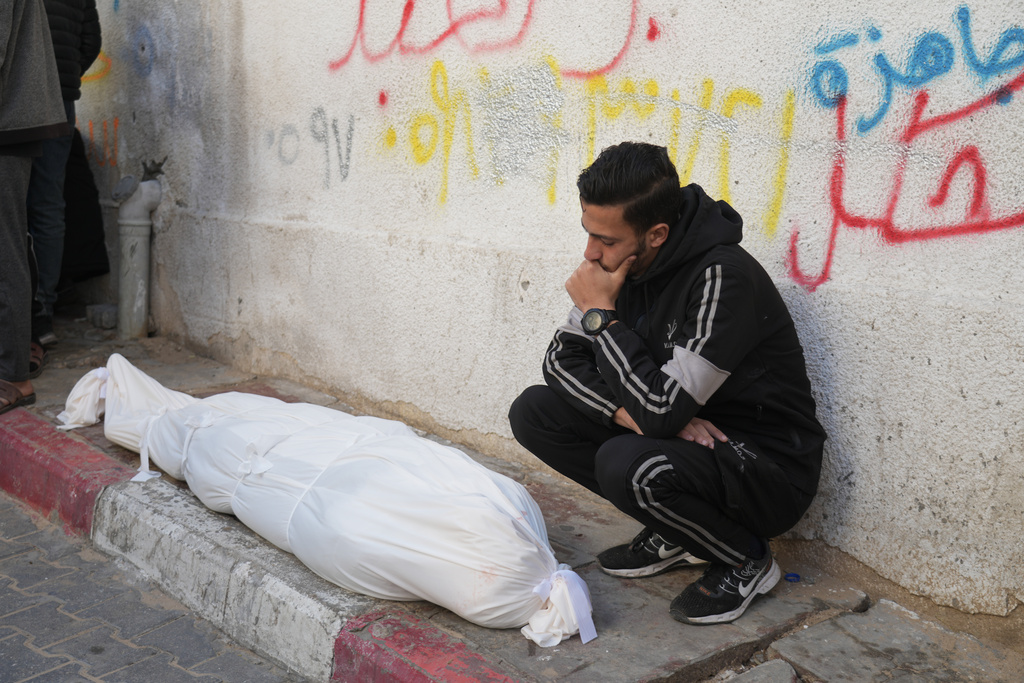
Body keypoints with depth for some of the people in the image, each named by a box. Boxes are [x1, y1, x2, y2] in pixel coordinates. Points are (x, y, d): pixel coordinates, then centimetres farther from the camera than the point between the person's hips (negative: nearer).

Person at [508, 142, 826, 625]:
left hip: (768, 465, -8)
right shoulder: (623, 262, -4)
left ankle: (746, 561, -5)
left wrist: (600, 314, -22)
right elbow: (562, 357, 1)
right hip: (683, 436, 8)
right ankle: (673, 534, 7)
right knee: (533, 412, -4)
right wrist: (636, 414, -16)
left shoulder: (723, 278, -28)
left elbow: (660, 409, -31)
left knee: (626, 464, -36)